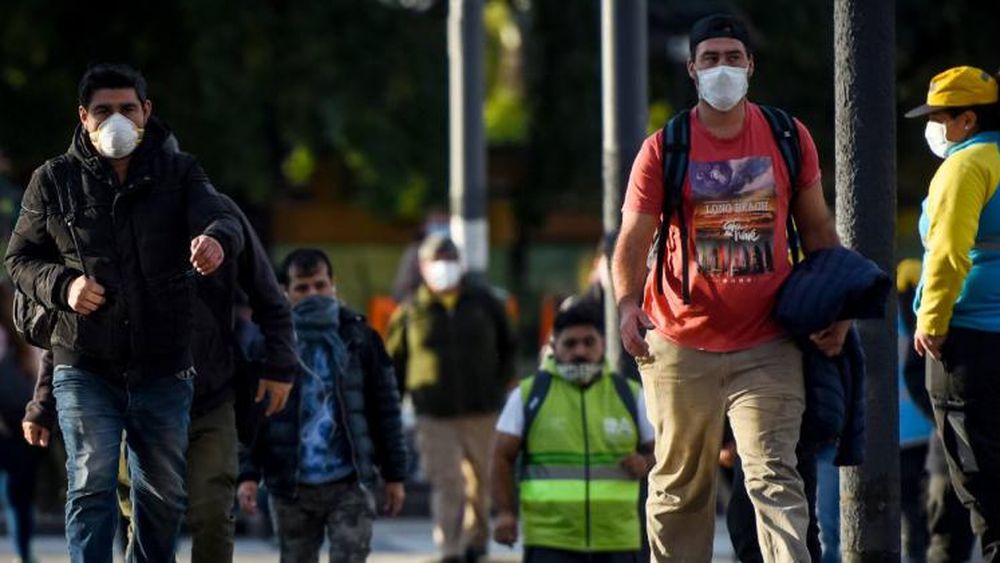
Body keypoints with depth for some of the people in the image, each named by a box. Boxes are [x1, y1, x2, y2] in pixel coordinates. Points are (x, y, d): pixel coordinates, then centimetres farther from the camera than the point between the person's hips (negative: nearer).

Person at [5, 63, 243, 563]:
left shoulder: (179, 174, 4)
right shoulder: (54, 181, 3)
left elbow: (220, 218, -15)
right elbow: (21, 259, 10)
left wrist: (215, 239, -40)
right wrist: (62, 284, -11)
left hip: (163, 369, 2)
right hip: (85, 368, -2)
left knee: (164, 493, 11)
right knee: (92, 483, -12)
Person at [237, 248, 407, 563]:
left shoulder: (360, 339, 4)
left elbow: (385, 410, 8)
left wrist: (394, 475, 7)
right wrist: (248, 475, -10)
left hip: (350, 485, 0)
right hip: (291, 489, 0)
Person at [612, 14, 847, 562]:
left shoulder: (788, 137, 6)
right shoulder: (663, 150, 0)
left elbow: (816, 227, 15)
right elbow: (633, 238, -2)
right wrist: (628, 303, -21)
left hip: (767, 346, 0)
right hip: (680, 346, 0)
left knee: (774, 476, -12)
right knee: (680, 486, 8)